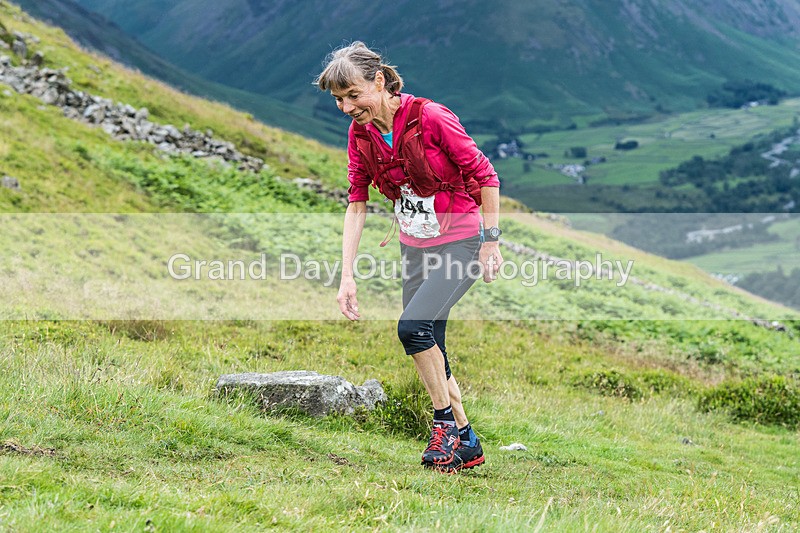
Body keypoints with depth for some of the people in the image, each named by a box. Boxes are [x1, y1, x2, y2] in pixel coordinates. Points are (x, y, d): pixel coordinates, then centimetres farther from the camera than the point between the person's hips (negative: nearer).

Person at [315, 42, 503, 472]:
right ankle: (466, 443, 20)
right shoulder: (360, 134, -4)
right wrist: (346, 276, -7)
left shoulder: (431, 118, -22)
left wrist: (491, 242, -11)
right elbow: (356, 205, -1)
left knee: (412, 326, -21)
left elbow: (485, 176, -14)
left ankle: (445, 421, -2)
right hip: (414, 245, 7)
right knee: (428, 349, 7)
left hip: (461, 241, -7)